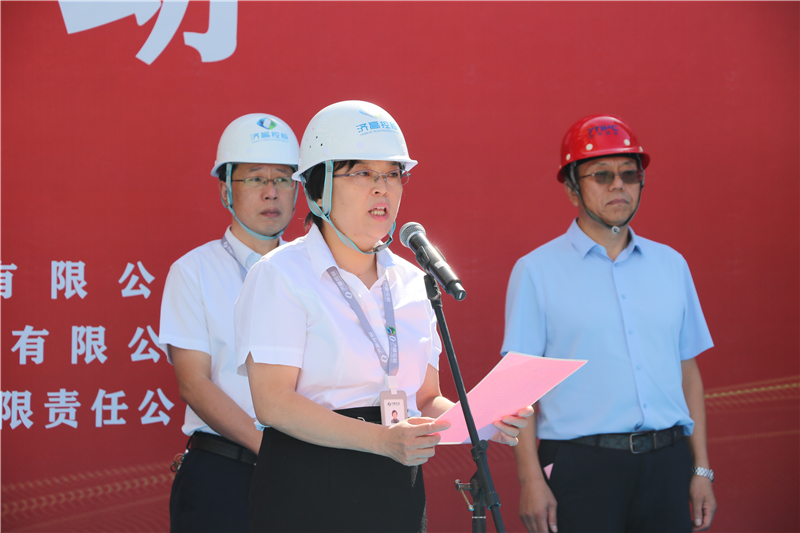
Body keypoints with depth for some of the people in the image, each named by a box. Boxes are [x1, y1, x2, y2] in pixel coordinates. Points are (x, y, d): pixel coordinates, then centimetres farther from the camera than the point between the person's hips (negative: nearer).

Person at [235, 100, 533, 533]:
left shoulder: (410, 282, 11)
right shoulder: (281, 275, -6)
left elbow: (426, 400, 14)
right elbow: (273, 402, -15)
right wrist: (383, 439, -23)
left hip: (400, 492, 5)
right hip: (308, 493, -5)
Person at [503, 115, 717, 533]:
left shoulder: (671, 265, 13)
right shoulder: (537, 271, 1)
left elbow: (687, 370, 14)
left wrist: (701, 469, 10)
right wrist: (530, 479, -11)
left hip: (666, 465, 4)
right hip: (581, 465, -3)